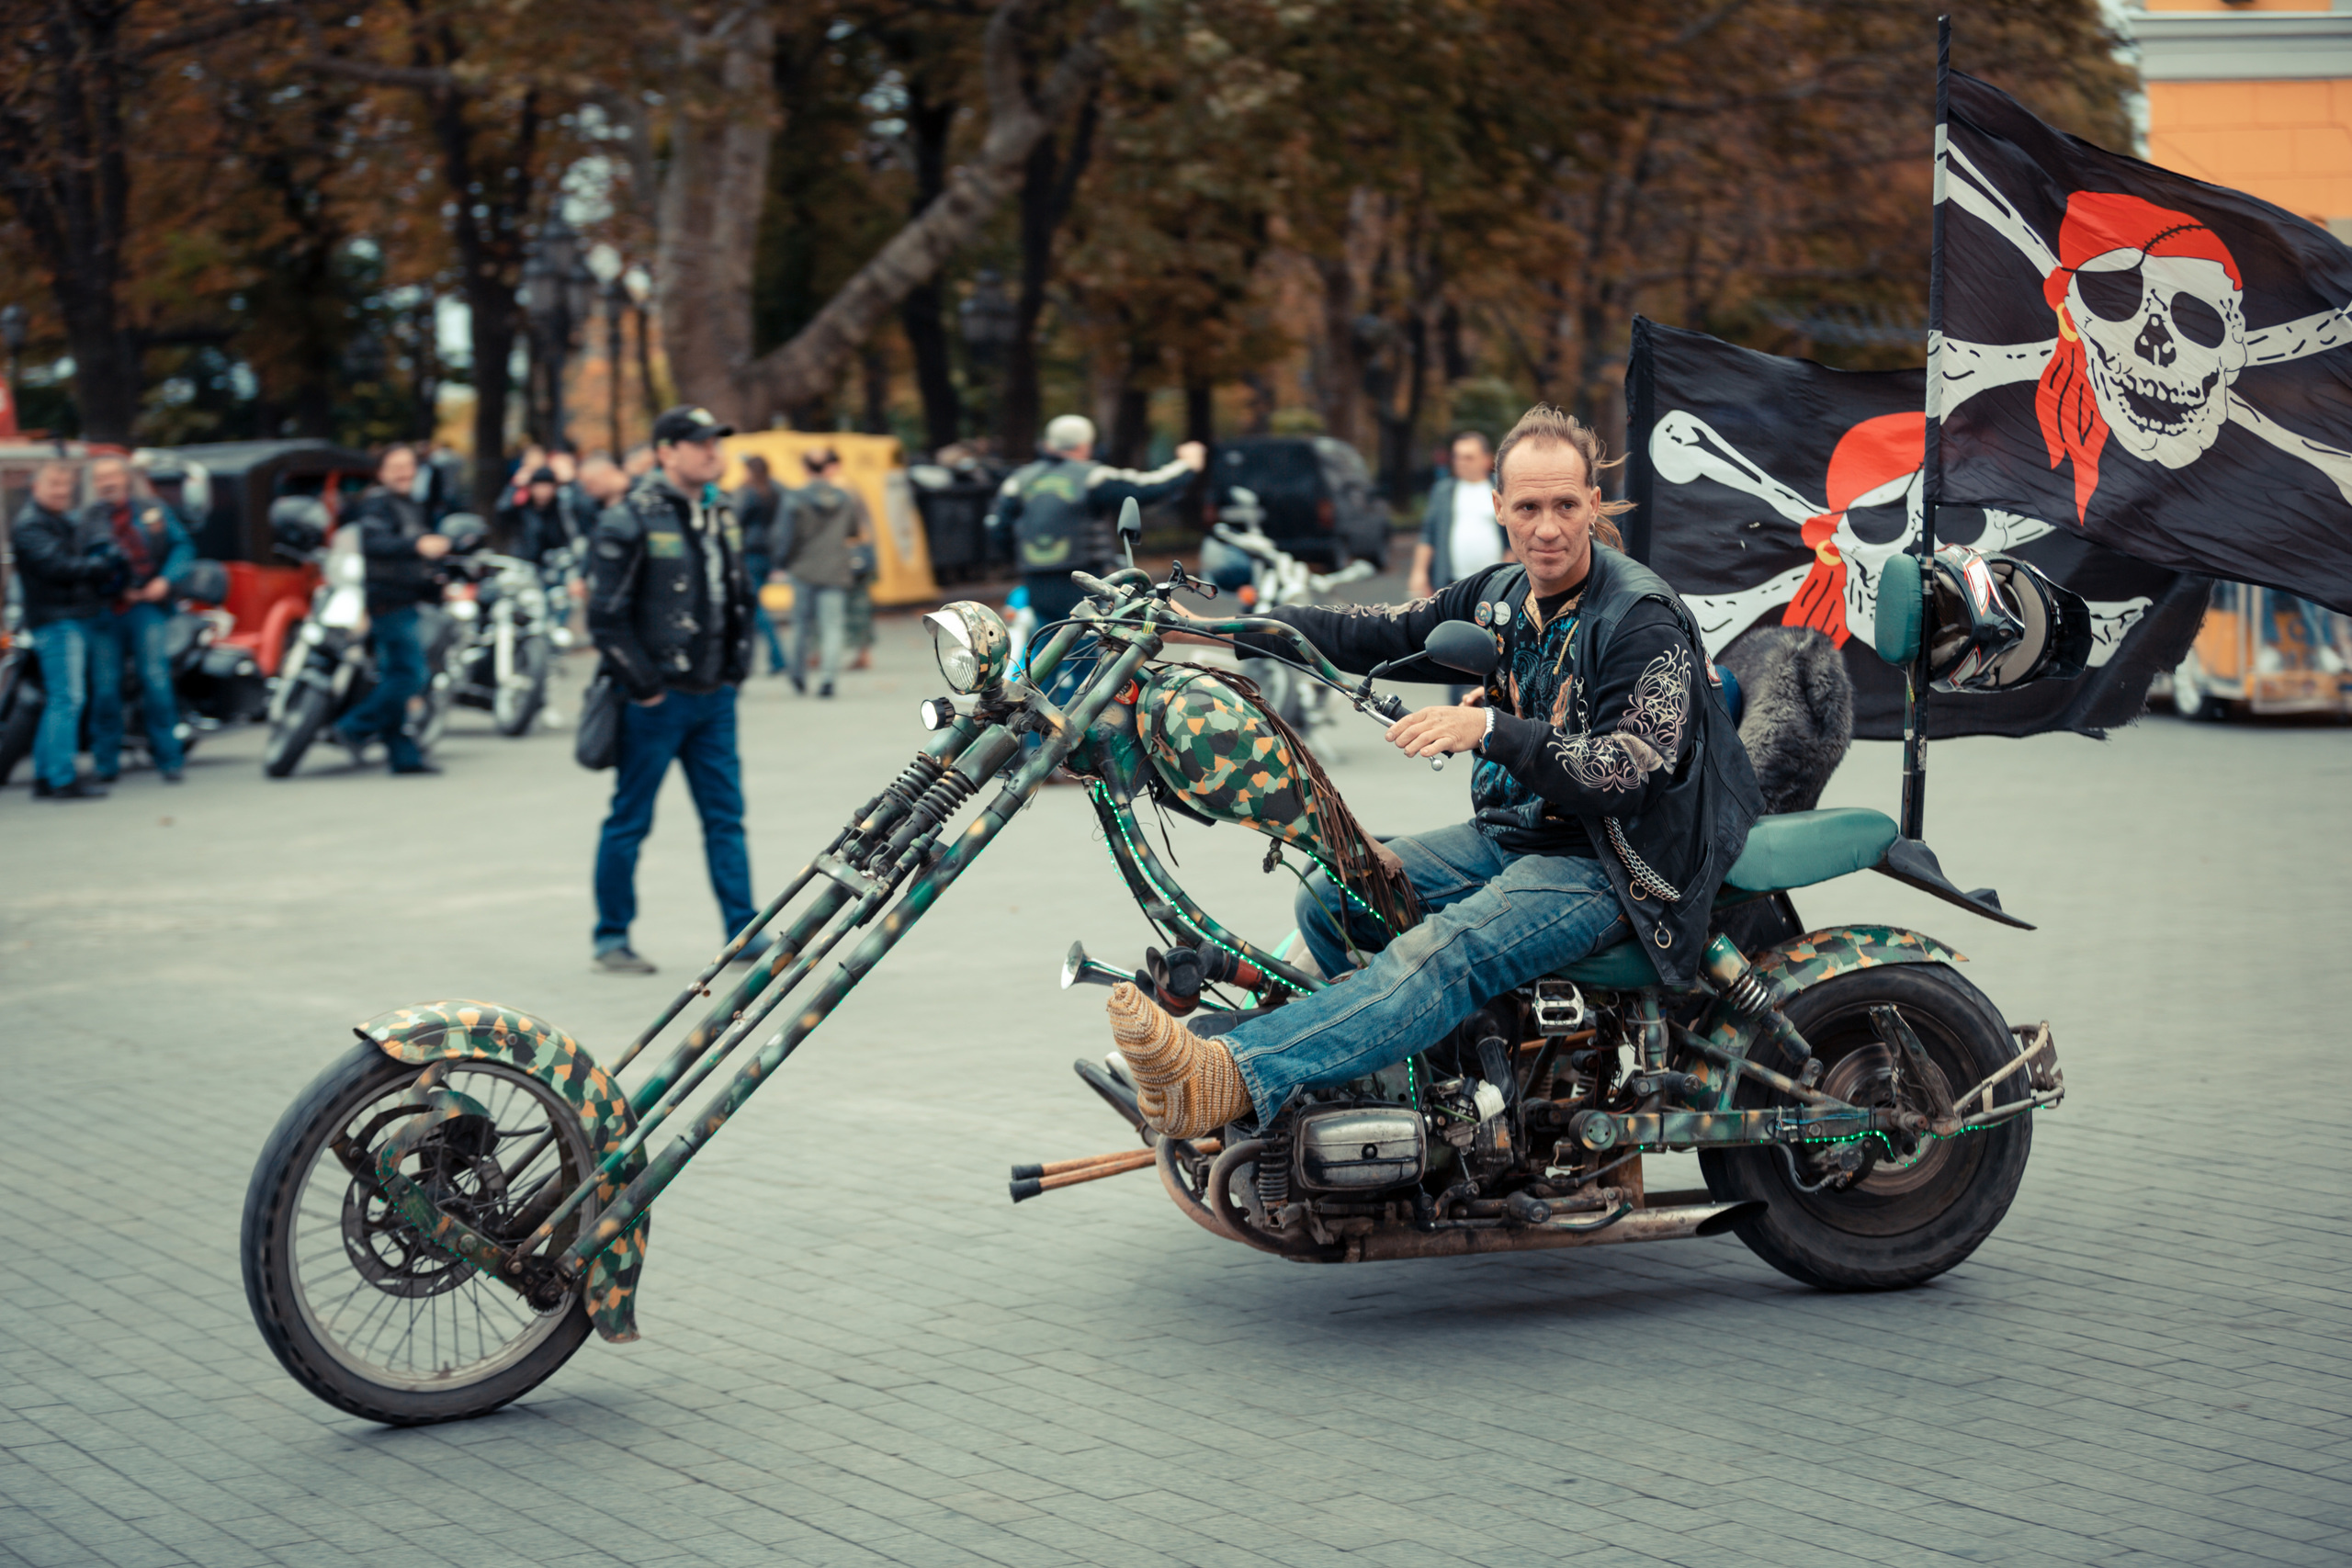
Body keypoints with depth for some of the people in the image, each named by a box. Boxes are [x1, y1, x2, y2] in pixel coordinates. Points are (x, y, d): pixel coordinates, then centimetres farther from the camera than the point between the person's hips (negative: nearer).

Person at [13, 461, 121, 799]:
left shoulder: (73, 522, 20)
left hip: (84, 619, 9)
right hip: (56, 621, -9)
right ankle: (62, 780, -12)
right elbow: (57, 567, -19)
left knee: (60, 701, 12)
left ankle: (45, 777, 17)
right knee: (68, 698, -12)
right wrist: (102, 567, -12)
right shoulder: (29, 526, -8)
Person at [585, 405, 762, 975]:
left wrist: (737, 666, 12)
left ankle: (744, 934, 10)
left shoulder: (721, 515, 11)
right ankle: (612, 938, 13)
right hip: (657, 699, -6)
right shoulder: (630, 521, -12)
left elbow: (739, 596, 21)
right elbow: (606, 615, -14)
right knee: (630, 821, 4)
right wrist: (642, 687, -14)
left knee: (725, 817, 6)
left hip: (714, 696, 6)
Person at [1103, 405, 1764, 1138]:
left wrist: (1487, 728, -33)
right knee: (1328, 898, 1)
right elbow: (1386, 633, 13)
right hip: (1506, 835, 9)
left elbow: (1630, 768, -24)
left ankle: (1229, 1078, -52)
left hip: (1603, 863, -9)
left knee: (1443, 952, -33)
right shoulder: (1499, 594, 8)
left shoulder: (1643, 616, -16)